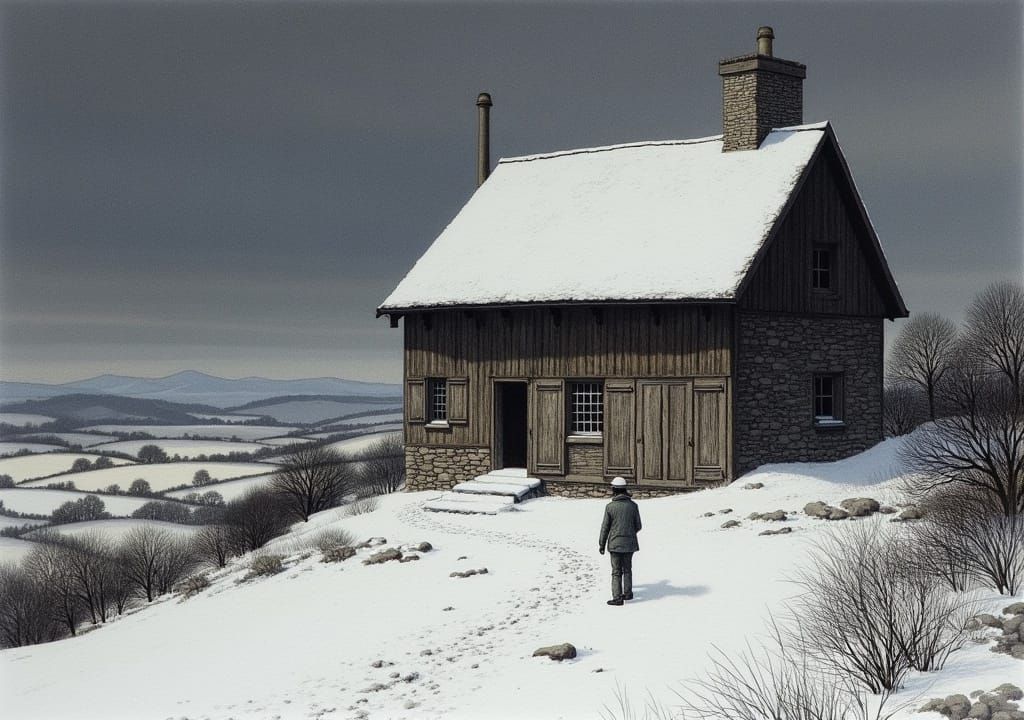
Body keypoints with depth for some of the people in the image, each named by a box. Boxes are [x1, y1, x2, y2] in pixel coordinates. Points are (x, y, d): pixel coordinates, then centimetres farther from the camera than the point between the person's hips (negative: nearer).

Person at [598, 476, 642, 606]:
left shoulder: (610, 507, -12)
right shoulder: (633, 505, -5)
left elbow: (605, 527, -7)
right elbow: (638, 526, 2)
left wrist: (601, 544, 3)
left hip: (615, 543, -3)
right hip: (630, 543, 3)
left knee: (616, 571, 3)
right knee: (627, 568, 19)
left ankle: (617, 597, 0)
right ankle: (628, 593, 25)